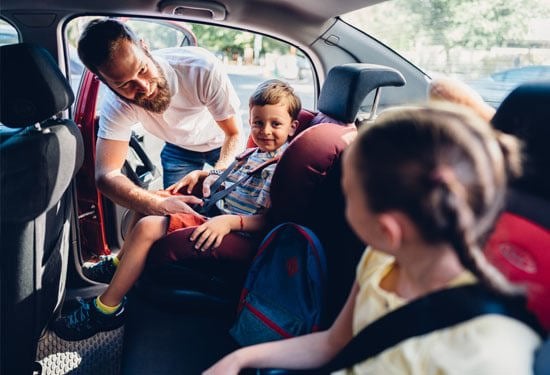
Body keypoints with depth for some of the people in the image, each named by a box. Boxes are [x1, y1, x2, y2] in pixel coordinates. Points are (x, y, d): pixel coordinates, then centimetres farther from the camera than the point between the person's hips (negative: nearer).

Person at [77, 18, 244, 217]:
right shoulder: (115, 105, -32)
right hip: (178, 149, 1)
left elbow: (234, 133, -28)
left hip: (220, 141, -1)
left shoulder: (203, 68, -38)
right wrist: (159, 205, -57)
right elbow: (106, 174, -38)